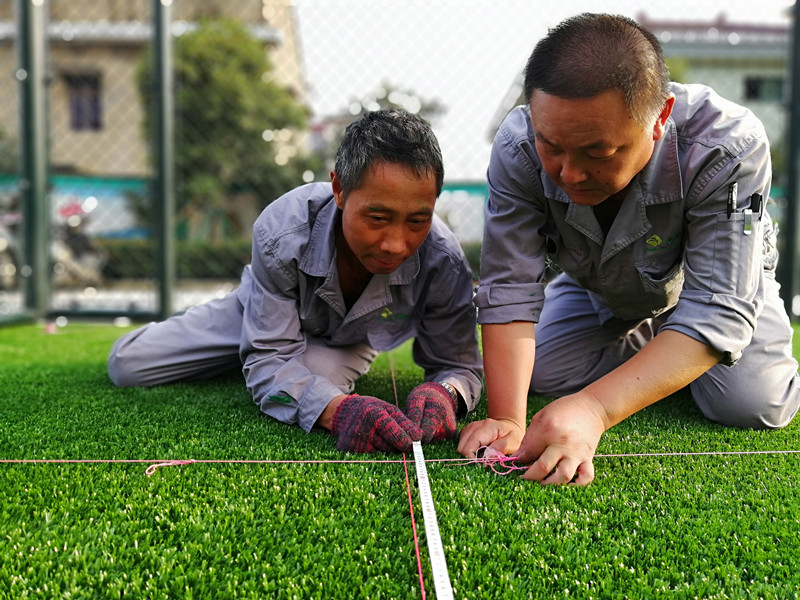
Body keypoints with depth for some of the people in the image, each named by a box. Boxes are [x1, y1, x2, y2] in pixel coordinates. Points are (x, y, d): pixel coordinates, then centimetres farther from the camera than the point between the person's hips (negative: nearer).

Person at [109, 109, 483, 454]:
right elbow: (268, 361, -39)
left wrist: (443, 394, -53)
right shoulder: (280, 232, -42)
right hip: (268, 311, 0)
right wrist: (337, 409, -61)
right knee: (126, 365, 0)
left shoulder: (443, 263, -38)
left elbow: (459, 366, -25)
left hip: (350, 337, 0)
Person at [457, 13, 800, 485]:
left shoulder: (728, 146, -42)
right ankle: (654, 350, 18)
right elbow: (509, 287, -33)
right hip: (598, 290, 3)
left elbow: (717, 309, -44)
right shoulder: (518, 148, -34)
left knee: (753, 404, -21)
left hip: (714, 279, -2)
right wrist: (507, 420, -46)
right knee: (536, 377, -8)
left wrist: (594, 410, -55)